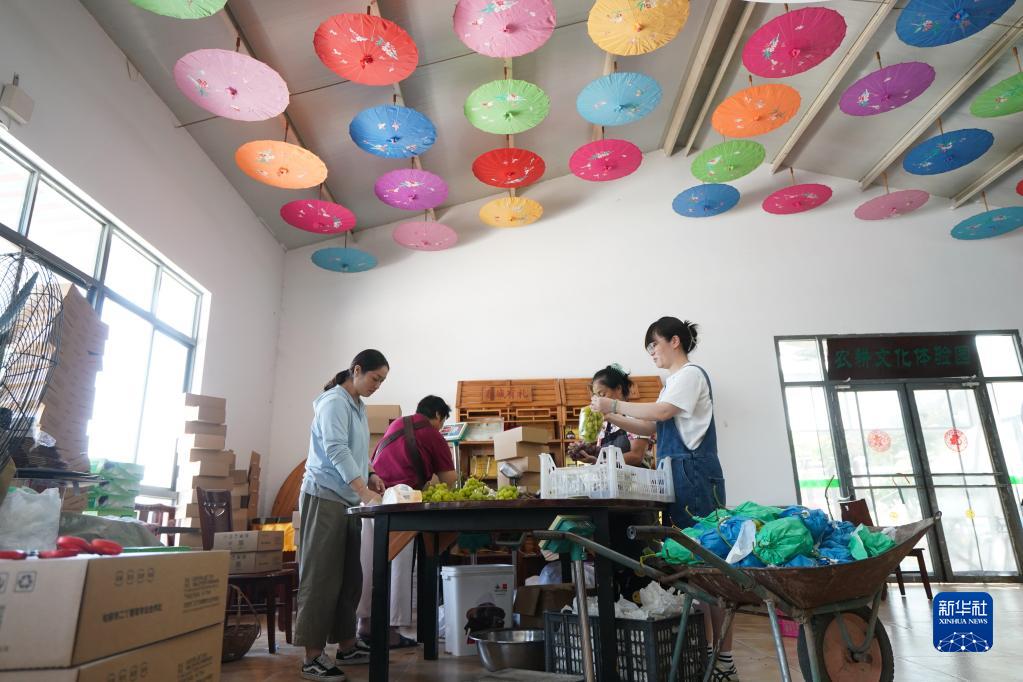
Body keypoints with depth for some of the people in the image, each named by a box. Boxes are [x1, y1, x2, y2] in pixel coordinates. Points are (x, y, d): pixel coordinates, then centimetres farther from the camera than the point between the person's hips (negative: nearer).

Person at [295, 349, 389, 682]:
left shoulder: (358, 407, 15)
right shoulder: (334, 402, -13)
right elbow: (336, 451, -24)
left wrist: (370, 475, 4)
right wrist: (365, 492, -32)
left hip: (347, 500, 9)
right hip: (325, 498, -9)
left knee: (348, 577, 13)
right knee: (321, 577, -4)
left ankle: (347, 645, 23)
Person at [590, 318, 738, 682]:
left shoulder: (692, 374, -5)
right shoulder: (673, 382, 21)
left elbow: (661, 411, -19)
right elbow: (651, 427, 17)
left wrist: (614, 404, -12)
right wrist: (612, 417, 7)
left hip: (694, 473, -9)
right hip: (677, 477, 9)